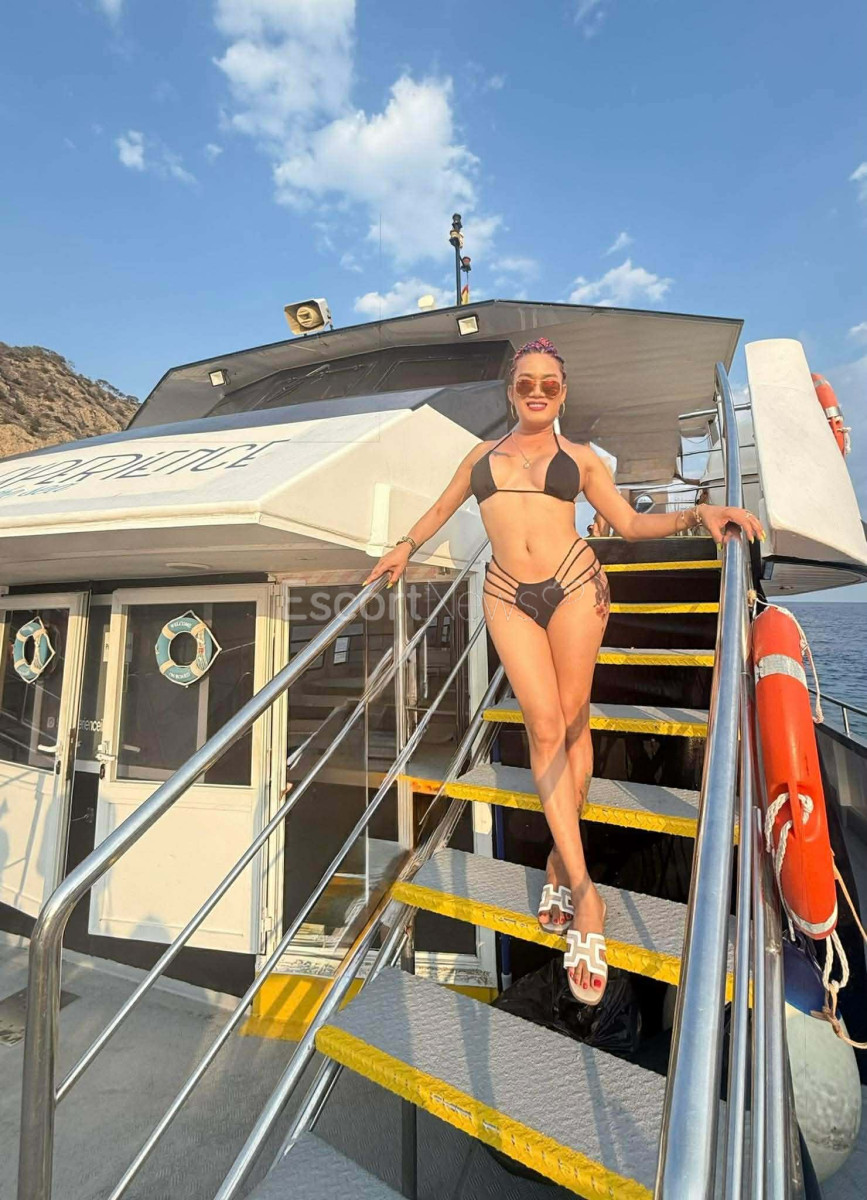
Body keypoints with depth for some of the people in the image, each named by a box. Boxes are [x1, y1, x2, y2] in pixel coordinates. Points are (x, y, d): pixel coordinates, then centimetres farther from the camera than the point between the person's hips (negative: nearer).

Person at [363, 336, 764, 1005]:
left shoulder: (579, 457, 12)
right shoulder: (483, 454, 18)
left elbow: (630, 523, 8)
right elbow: (442, 509, 30)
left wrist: (698, 515, -7)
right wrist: (405, 549, 34)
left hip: (574, 586, 0)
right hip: (509, 598, 1)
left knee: (572, 722, 2)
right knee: (544, 726, -9)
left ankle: (562, 860, 21)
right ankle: (584, 889, -1)